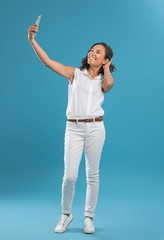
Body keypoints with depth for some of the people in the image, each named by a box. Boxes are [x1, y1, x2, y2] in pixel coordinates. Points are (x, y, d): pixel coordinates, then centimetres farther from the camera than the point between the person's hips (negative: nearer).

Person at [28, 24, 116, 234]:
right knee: (70, 175, -6)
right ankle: (66, 214, 18)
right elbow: (48, 61, -3)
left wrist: (106, 66, 3)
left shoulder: (103, 81, 11)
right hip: (73, 128, -1)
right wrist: (32, 40, -14)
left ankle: (89, 217, 23)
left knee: (92, 175, 7)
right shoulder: (75, 73, 7)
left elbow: (109, 84, -15)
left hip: (95, 128, 1)